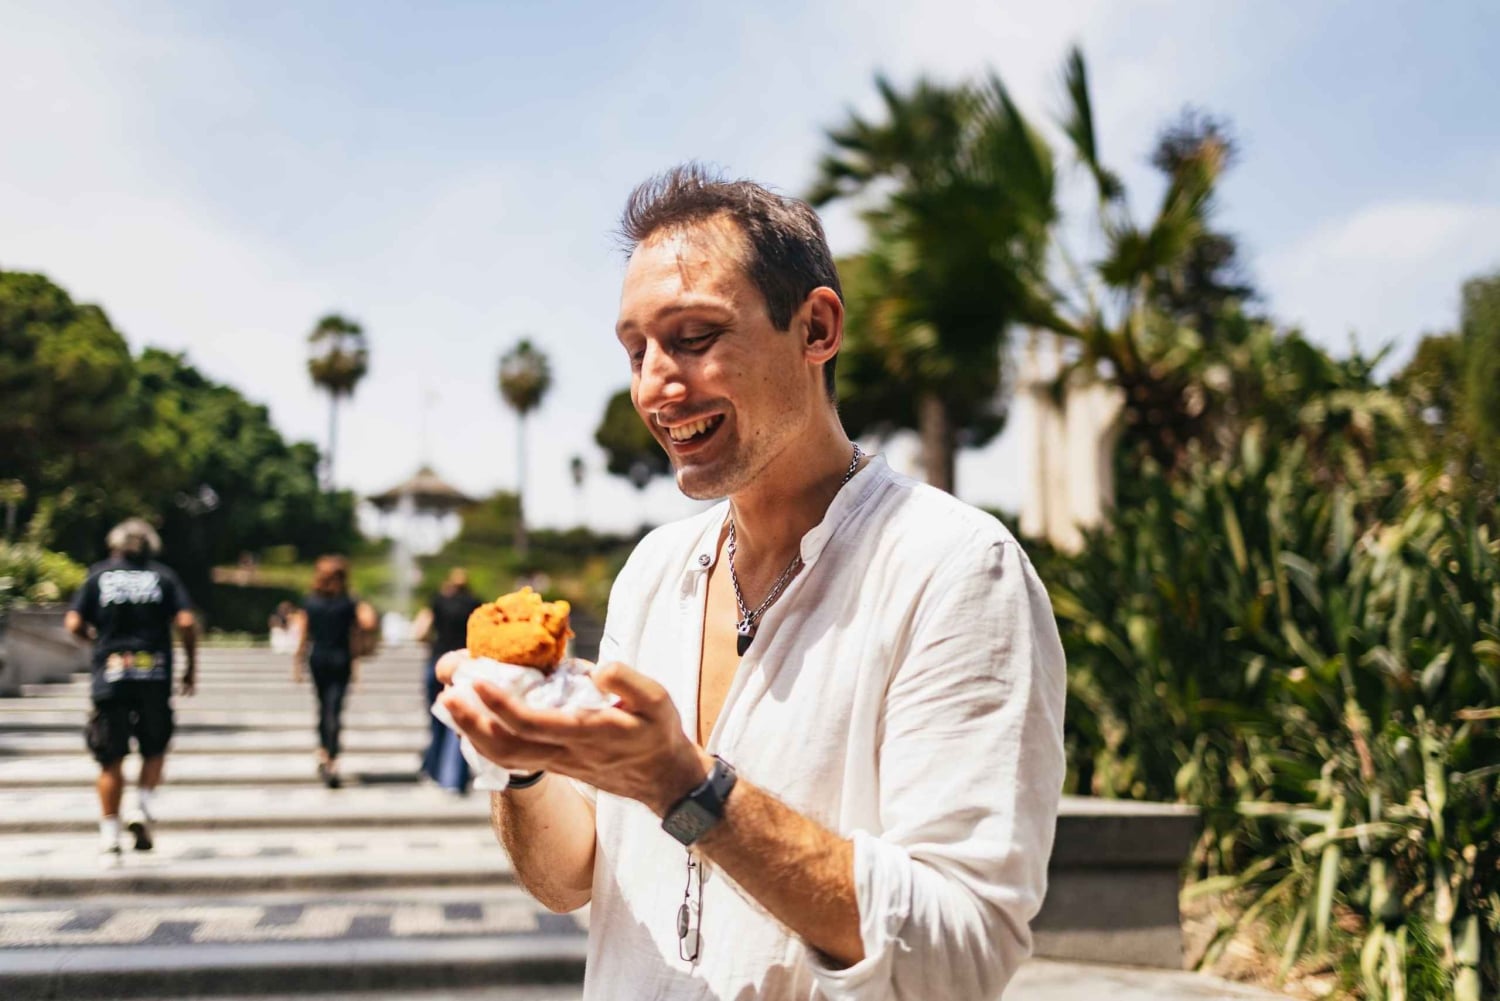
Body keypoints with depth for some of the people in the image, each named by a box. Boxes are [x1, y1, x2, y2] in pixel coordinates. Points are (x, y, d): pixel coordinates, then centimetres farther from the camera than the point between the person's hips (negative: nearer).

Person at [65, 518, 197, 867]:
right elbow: (186, 622, -5)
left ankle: (110, 835, 4)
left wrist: (94, 635, 20)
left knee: (111, 760, 5)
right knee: (154, 749, 18)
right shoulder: (163, 576, 6)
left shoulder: (98, 575, 7)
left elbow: (74, 623, -1)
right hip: (154, 677, 0)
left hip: (110, 677, 0)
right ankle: (142, 809, 0)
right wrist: (191, 666, 5)